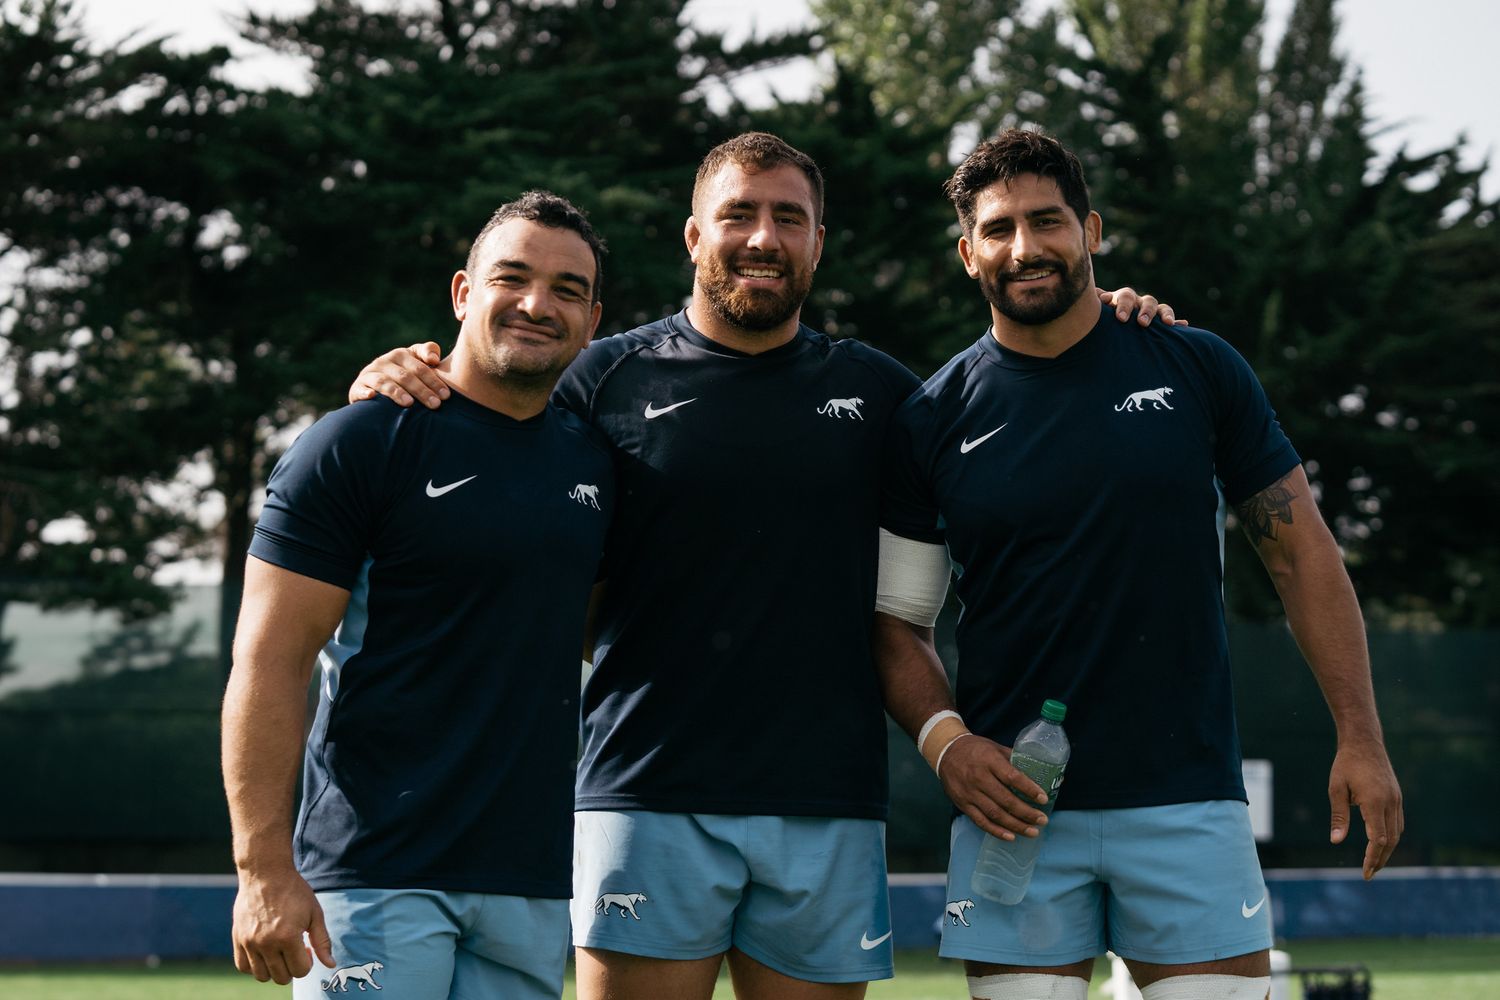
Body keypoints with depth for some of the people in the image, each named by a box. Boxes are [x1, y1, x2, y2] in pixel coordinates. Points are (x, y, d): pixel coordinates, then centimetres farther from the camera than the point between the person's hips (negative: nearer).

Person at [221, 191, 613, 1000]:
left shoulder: (594, 462, 13)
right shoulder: (359, 442, -5)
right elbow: (268, 662, -9)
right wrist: (264, 870, -16)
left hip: (533, 882, 6)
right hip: (375, 876, -5)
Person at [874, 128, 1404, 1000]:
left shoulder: (1198, 370, 3)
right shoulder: (934, 420, 4)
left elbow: (1300, 551, 6)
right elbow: (897, 621, 8)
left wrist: (1360, 737, 0)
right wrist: (944, 740, -10)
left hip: (1188, 798, 0)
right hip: (1014, 808, 1)